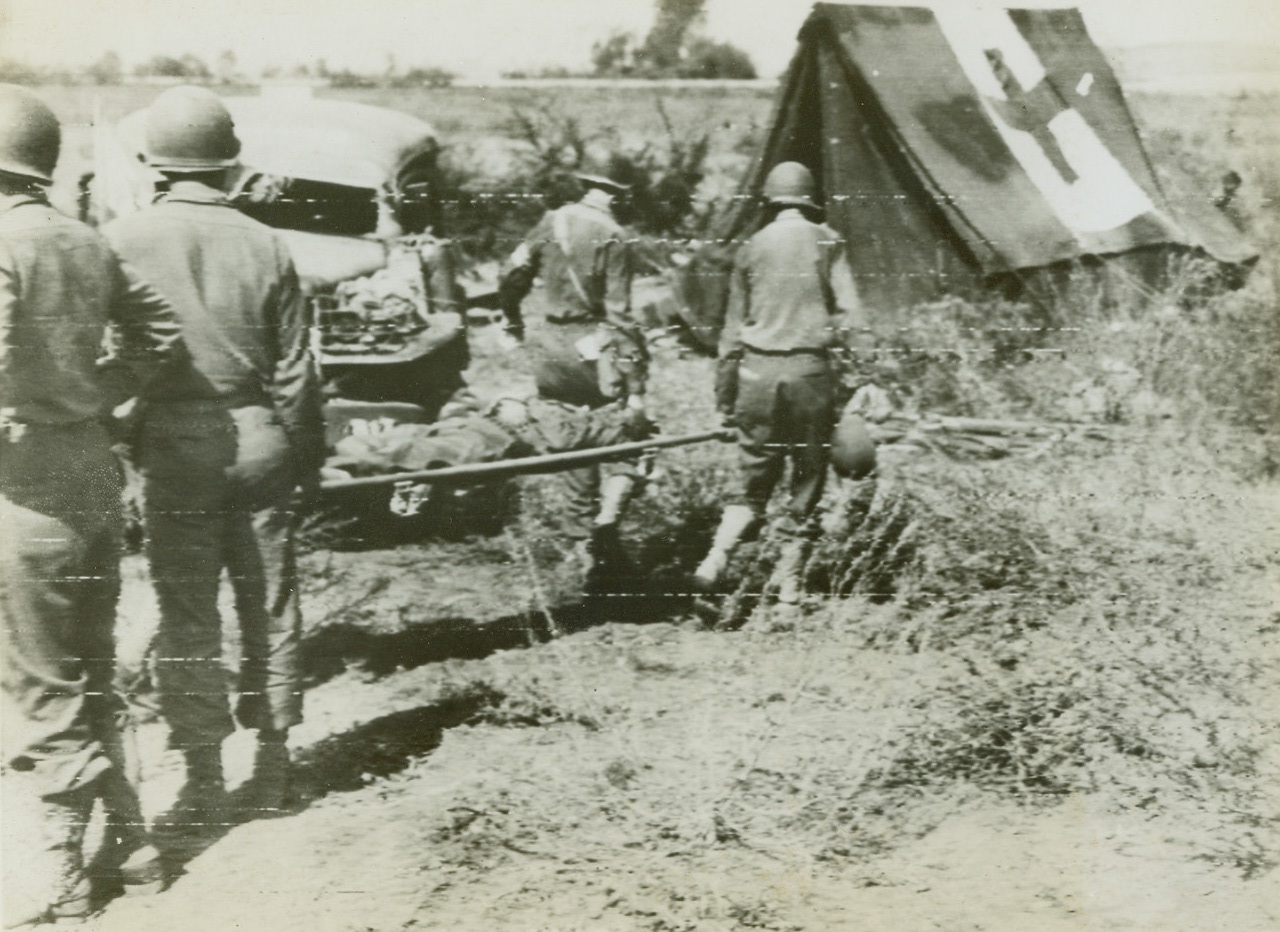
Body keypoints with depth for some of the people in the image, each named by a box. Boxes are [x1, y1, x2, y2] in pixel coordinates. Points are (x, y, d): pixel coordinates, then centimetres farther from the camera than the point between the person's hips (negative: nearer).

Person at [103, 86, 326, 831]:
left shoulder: (124, 240, -7)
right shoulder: (265, 245, -2)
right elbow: (295, 371, 0)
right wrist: (307, 460, 9)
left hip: (176, 443, -2)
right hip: (259, 436, 2)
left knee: (188, 614, 6)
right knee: (270, 606, 12)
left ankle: (206, 780, 10)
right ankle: (274, 763, 21)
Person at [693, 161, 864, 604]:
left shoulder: (751, 248, 7)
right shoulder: (826, 241, 3)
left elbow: (733, 328, 8)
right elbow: (848, 314, -5)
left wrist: (725, 397, 12)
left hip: (757, 369, 2)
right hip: (809, 368, -2)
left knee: (755, 481, 12)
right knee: (807, 481, 9)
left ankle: (717, 558, -8)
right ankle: (788, 582, 10)